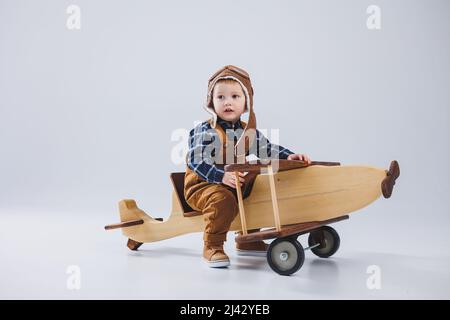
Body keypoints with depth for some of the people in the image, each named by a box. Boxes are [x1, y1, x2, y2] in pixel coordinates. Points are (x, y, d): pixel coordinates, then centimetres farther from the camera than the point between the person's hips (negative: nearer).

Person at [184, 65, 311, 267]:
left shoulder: (248, 132, 5)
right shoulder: (205, 131, -17)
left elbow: (267, 149, 7)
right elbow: (196, 162, -25)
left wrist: (288, 156, -11)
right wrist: (222, 176, -37)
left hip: (235, 185, 7)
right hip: (202, 185, -7)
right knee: (223, 199, -34)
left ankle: (247, 241, 21)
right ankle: (212, 248, -18)